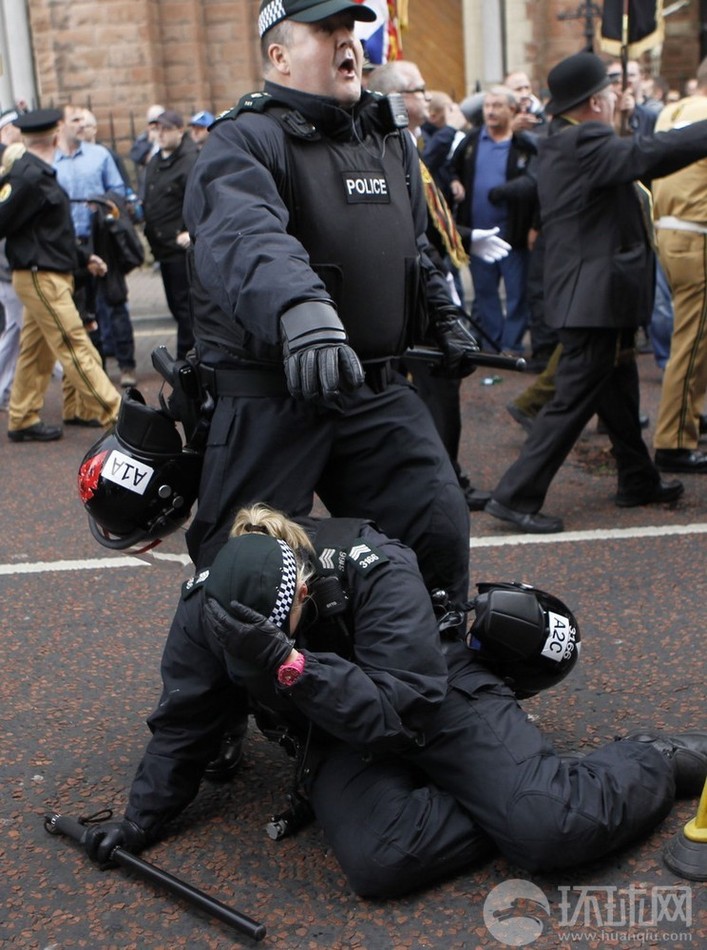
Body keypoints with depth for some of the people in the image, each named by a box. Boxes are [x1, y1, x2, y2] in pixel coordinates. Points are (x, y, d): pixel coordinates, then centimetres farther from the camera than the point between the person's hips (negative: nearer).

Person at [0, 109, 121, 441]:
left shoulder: (38, 173, 14)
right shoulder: (28, 177, -17)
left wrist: (83, 257, 20)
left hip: (50, 274, 10)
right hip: (40, 276, -10)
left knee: (35, 352, 13)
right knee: (75, 346, -8)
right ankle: (113, 413, -7)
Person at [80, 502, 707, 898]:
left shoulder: (377, 569, -28)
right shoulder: (207, 607, -14)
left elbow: (405, 713, -31)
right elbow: (183, 723, 1)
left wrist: (288, 663, -41)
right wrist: (141, 821, -1)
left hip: (437, 699, -3)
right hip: (341, 737, 4)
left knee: (558, 829, -25)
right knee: (378, 861, -31)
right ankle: (511, 809, -6)